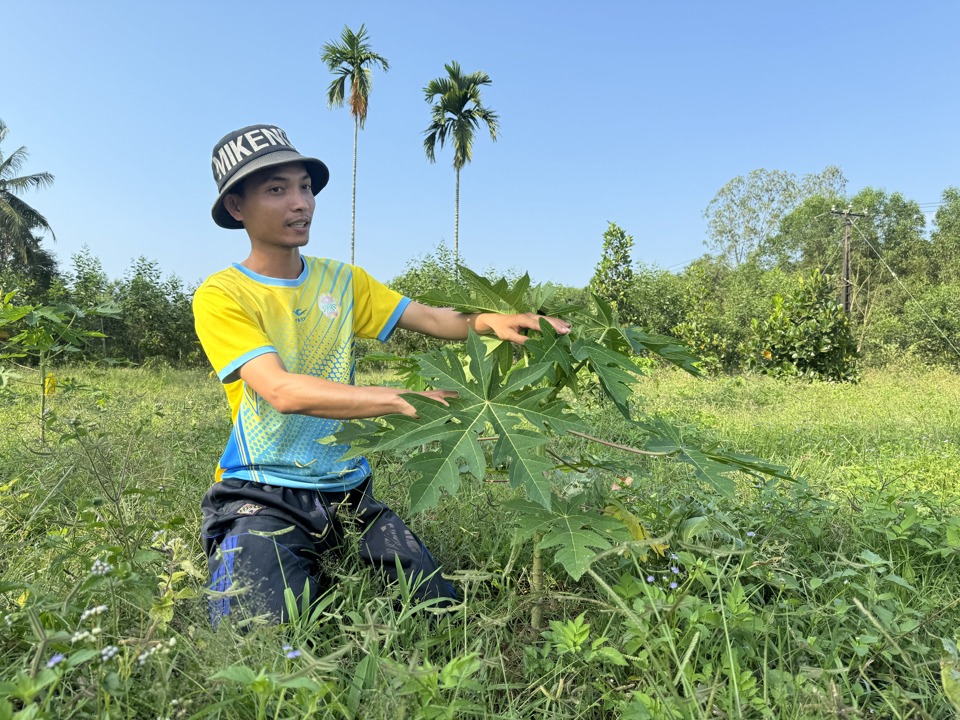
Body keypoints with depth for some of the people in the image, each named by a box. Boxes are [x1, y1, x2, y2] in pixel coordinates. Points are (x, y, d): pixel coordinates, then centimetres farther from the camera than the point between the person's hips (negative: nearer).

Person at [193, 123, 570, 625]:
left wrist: (487, 321, -24)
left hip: (347, 490, 4)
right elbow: (282, 391, -24)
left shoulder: (342, 281, 8)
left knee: (440, 608, -6)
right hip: (264, 497, -4)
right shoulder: (220, 296, -9)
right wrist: (402, 400, -33)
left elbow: (429, 318, -2)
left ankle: (318, 579, 18)